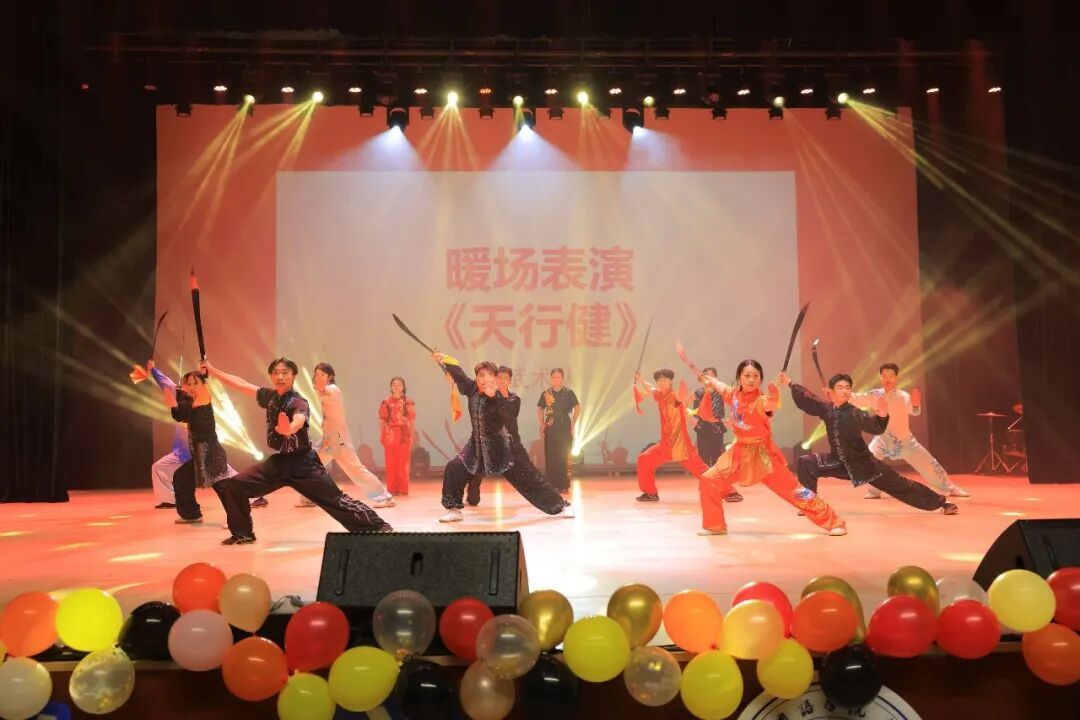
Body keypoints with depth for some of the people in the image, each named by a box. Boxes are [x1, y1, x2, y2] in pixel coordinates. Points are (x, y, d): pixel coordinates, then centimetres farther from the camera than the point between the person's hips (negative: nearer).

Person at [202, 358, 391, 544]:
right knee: (234, 485, 0)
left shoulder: (299, 403, -18)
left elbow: (298, 423, -40)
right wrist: (212, 370, 12)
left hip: (302, 463, -6)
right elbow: (241, 384, 12)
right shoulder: (270, 396, 2)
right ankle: (243, 533, 16)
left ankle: (379, 527, -3)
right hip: (277, 462, 6)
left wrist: (289, 428, -63)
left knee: (336, 500, -10)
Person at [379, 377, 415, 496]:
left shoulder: (408, 402, 5)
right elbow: (382, 420, 8)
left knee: (403, 462, 0)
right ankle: (392, 489, 8)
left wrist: (411, 435, -1)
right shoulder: (386, 402, 8)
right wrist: (382, 435, 2)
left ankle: (403, 488, 6)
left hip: (404, 435, -1)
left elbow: (412, 420, 4)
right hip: (389, 434, 1)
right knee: (391, 462, 2)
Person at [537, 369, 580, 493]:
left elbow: (577, 407, 7)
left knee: (564, 456, -1)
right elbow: (540, 409, 12)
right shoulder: (546, 393, 2)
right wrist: (542, 425, 3)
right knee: (550, 457, 2)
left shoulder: (568, 392, -1)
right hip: (550, 429, 1)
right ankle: (551, 485, 9)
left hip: (565, 428, -1)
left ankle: (564, 486, 4)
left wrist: (573, 424, 1)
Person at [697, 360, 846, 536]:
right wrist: (708, 378, 36)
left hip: (762, 454, -6)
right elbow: (722, 387, 23)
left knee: (792, 490, -4)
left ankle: (834, 522, 6)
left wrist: (774, 399, -68)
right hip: (739, 452, 6)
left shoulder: (761, 400, -21)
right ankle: (715, 525, 18)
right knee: (709, 480, 2)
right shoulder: (735, 394, -1)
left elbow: (770, 404, -47)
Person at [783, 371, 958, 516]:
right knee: (806, 463, -8)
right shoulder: (826, 409, -7)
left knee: (899, 485, 1)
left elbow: (875, 426, -37)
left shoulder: (855, 413, -21)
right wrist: (790, 383, 8)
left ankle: (941, 502, 13)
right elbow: (806, 399, 6)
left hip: (863, 462, -4)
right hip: (839, 461, 4)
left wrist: (882, 416, -58)